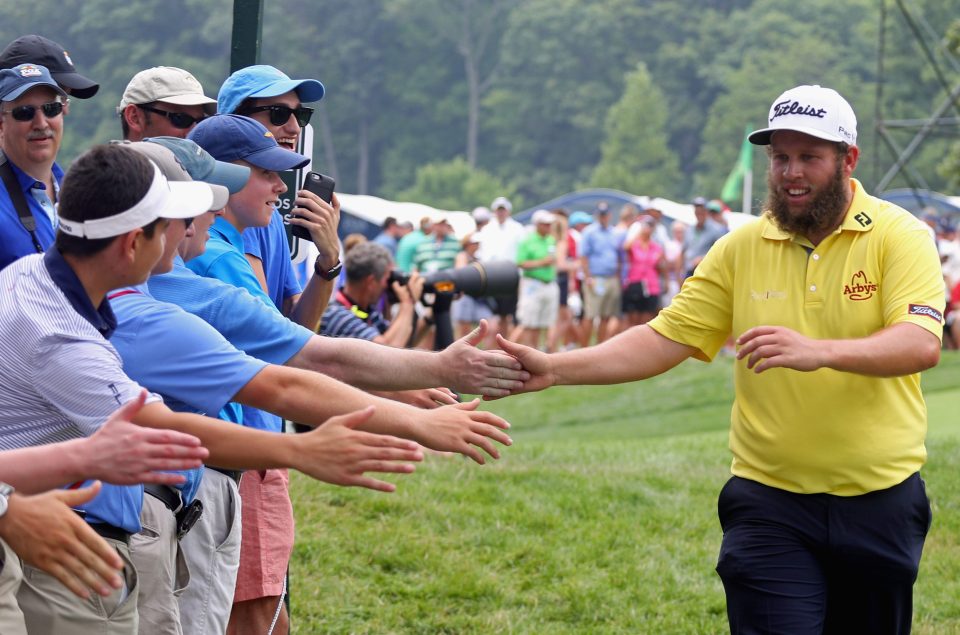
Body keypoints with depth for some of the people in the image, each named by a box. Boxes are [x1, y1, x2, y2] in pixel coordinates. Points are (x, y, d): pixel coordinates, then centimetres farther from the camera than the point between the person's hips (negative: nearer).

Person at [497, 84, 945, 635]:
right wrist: (557, 369, -12)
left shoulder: (899, 236, -6)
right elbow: (664, 340, 1)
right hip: (770, 502, 1)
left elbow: (922, 344, -21)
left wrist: (820, 351, -38)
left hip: (879, 501, -1)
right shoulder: (741, 248, 3)